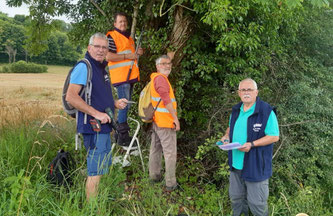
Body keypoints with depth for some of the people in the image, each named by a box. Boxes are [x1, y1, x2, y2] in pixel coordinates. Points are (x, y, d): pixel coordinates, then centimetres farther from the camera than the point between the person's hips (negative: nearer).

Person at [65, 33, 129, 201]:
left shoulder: (101, 69, 17)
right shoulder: (84, 67, -13)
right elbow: (71, 97, -22)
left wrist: (115, 103, 11)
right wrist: (97, 114, -25)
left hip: (104, 126, 10)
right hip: (92, 126, -10)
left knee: (104, 167, 18)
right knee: (95, 172, -5)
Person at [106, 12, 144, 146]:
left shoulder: (128, 37, 23)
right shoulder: (111, 37, -6)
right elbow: (108, 56, -17)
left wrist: (137, 53, 12)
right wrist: (127, 56, -17)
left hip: (130, 76, 9)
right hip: (120, 76, -9)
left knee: (126, 105, 13)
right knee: (124, 105, -11)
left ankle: (120, 133, 23)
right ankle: (122, 136, -6)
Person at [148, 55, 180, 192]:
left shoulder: (155, 78, 15)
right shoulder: (160, 78, -16)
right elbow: (166, 100, -22)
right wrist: (175, 118, -18)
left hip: (156, 121, 10)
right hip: (166, 123, -10)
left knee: (156, 149, 17)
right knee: (170, 153, -5)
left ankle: (154, 176, 29)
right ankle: (170, 183, 0)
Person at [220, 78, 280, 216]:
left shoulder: (267, 112, -16)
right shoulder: (236, 110, 6)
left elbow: (274, 136, -16)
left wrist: (252, 144, -25)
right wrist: (226, 136, 1)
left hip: (256, 166, -6)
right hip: (236, 163, 7)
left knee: (256, 202, 6)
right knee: (236, 197, 21)